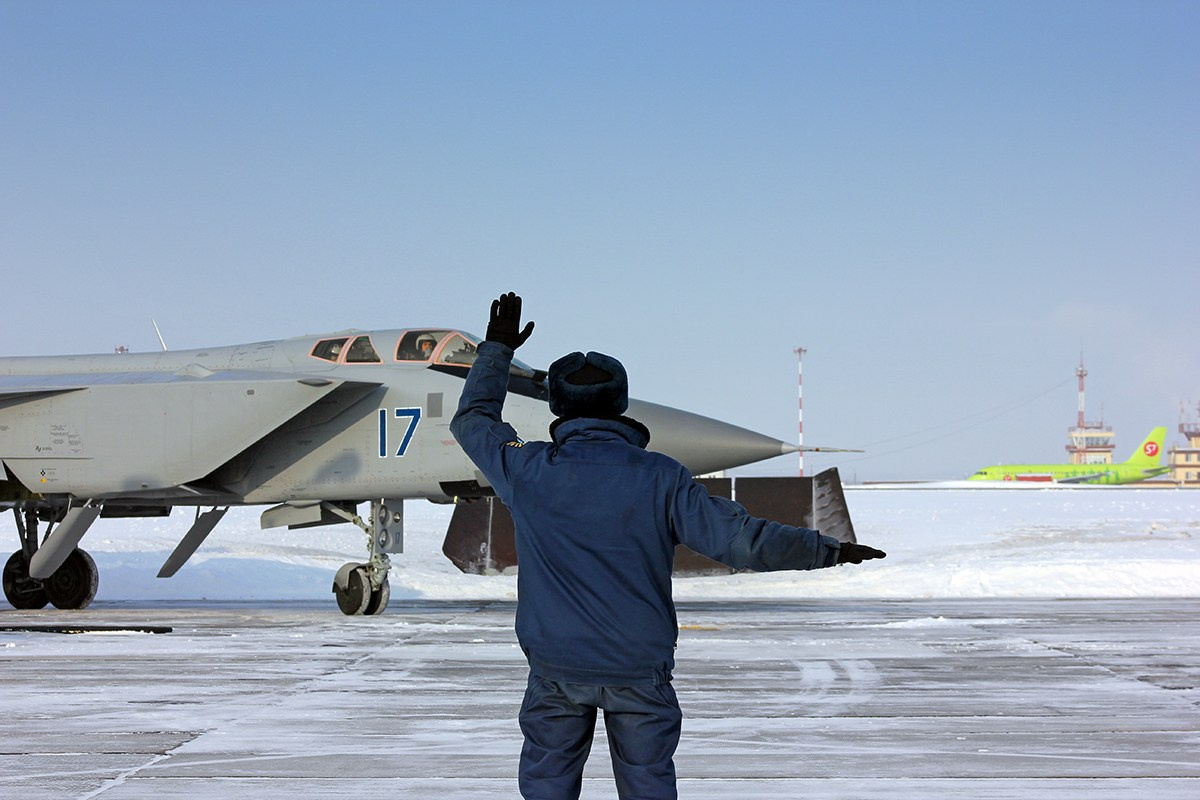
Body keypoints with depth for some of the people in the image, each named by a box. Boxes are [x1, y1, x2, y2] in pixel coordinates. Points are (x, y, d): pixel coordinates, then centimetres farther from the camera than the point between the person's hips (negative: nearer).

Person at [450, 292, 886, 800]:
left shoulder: (529, 471, -5)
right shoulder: (659, 478, -8)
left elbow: (472, 421, 14)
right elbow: (737, 537, -12)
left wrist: (497, 349, 24)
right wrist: (829, 550, -3)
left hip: (556, 667, 0)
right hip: (640, 668, 0)